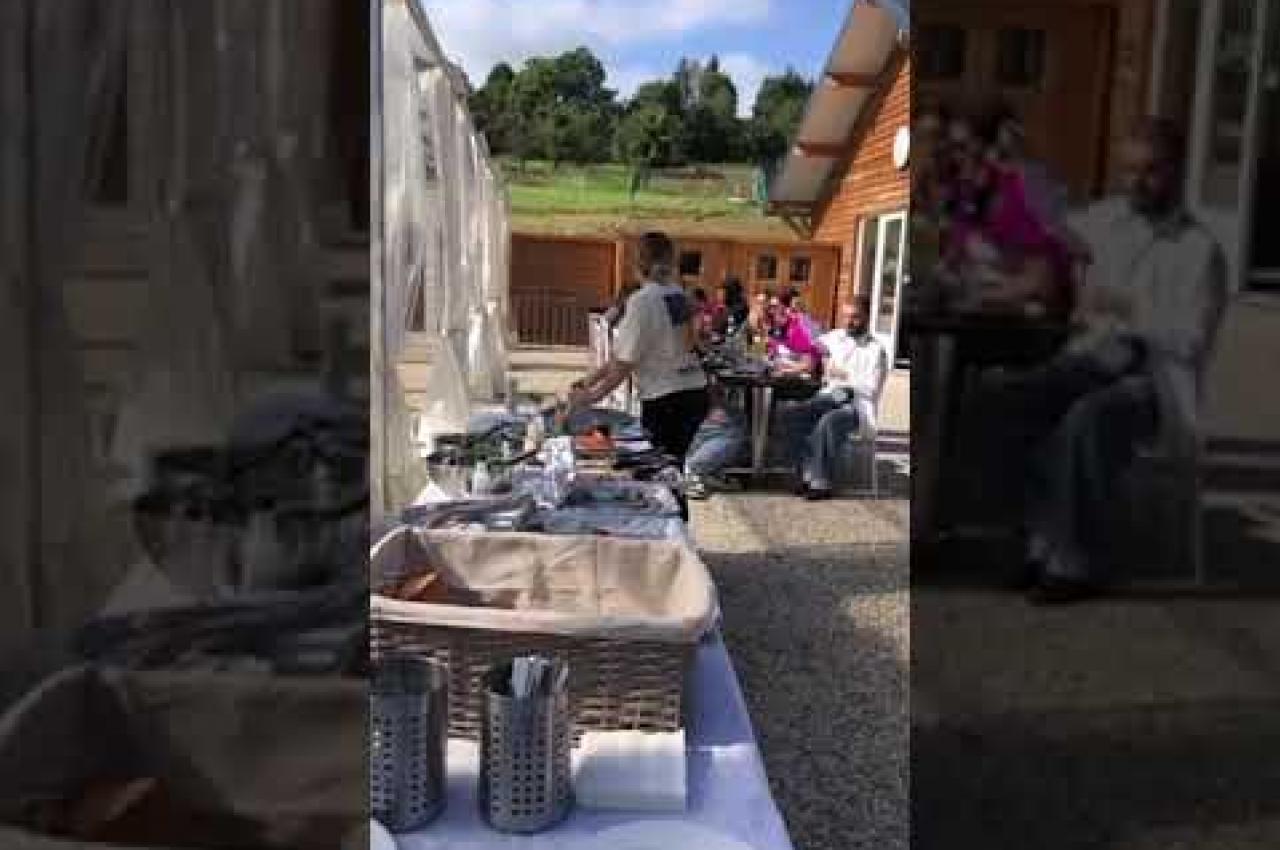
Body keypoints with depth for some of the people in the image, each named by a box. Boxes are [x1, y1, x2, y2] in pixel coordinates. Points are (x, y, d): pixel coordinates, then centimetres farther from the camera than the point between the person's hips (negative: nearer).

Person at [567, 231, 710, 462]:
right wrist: (591, 379, 16)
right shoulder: (679, 296, 9)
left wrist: (592, 396, 1)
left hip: (666, 400, -7)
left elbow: (625, 362, -11)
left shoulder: (642, 302, -12)